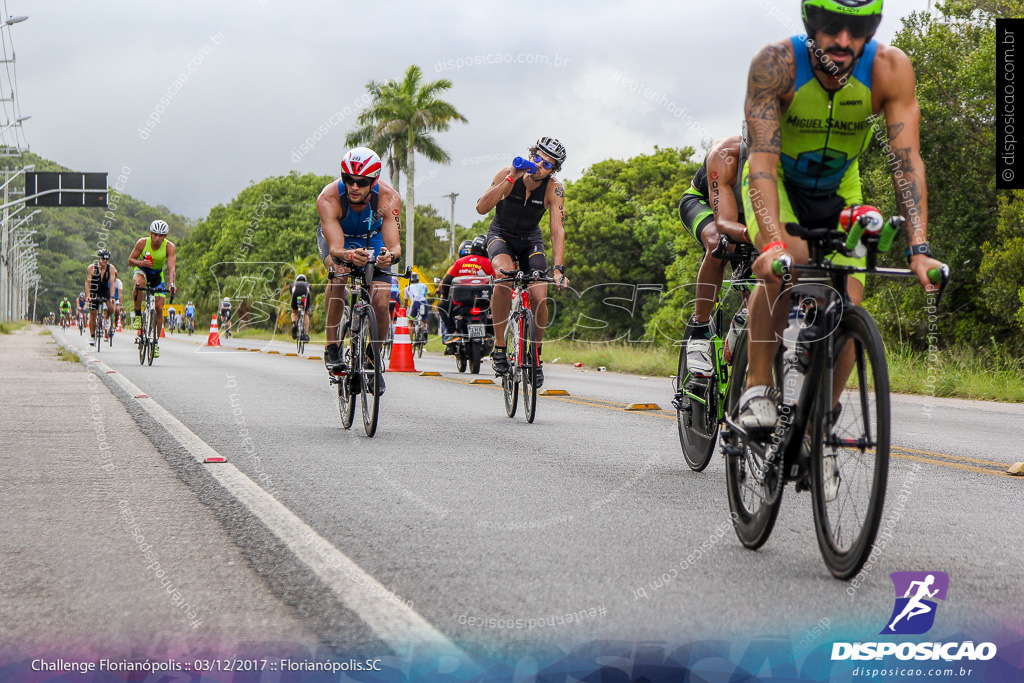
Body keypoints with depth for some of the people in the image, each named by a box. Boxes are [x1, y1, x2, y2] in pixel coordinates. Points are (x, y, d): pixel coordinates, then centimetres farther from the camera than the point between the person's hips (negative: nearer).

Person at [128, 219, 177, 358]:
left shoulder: (169, 246, -23)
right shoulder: (142, 242, -22)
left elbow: (171, 268, -32)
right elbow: (130, 260, -13)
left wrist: (171, 284, -49)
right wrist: (140, 262, -35)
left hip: (157, 275, 1)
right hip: (142, 270, -1)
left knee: (159, 308, -7)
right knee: (139, 282, -39)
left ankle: (156, 341, 7)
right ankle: (137, 315, -21)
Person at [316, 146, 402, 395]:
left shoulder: (388, 198, -33)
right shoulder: (329, 198, -36)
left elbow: (394, 246, -39)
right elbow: (335, 248, -43)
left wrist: (389, 256, -63)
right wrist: (348, 255, -65)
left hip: (372, 240, 1)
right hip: (337, 237, -1)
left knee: (381, 303, -13)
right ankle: (332, 347, -24)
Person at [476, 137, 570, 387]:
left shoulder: (554, 188, -19)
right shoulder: (508, 174, -21)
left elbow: (558, 230, -24)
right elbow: (481, 208, -29)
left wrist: (559, 268, -36)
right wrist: (511, 180, -37)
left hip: (530, 240, 2)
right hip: (501, 235, -1)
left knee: (539, 297, -16)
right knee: (505, 276, -34)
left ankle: (536, 356, 9)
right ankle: (499, 346, -24)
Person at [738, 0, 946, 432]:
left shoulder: (890, 69, -29)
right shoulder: (776, 64, -33)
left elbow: (907, 161, -31)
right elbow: (763, 159, -39)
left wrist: (919, 249, -42)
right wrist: (773, 242, -54)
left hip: (839, 189, 3)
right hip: (777, 183, -2)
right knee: (787, 264, -33)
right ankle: (756, 387, -18)